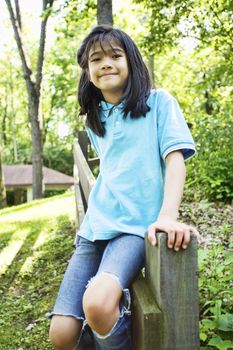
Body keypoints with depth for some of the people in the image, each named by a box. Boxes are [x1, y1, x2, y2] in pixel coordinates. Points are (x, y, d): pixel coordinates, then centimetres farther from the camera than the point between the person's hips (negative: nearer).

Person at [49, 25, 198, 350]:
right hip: (96, 226, 5)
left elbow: (175, 158, -8)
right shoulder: (94, 120, 17)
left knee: (98, 301, -33)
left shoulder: (158, 102, 2)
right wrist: (94, 216, 14)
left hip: (138, 225, -5)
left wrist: (168, 216, -23)